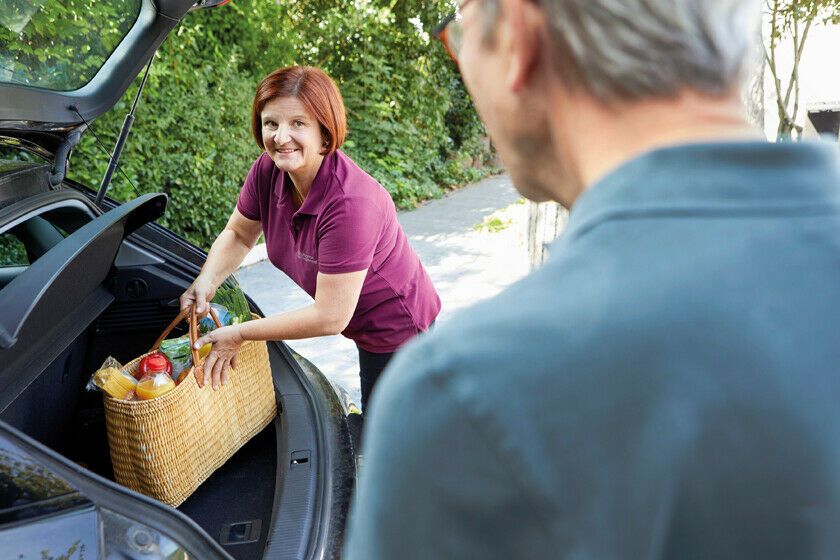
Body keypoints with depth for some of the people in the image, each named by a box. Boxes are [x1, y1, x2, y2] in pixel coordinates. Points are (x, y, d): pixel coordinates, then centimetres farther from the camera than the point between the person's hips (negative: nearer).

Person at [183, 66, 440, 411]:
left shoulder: (350, 204, -37)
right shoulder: (267, 171, -15)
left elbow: (330, 317, -32)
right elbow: (238, 234, 5)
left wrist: (239, 335, -24)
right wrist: (206, 283, -16)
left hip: (402, 334, -7)